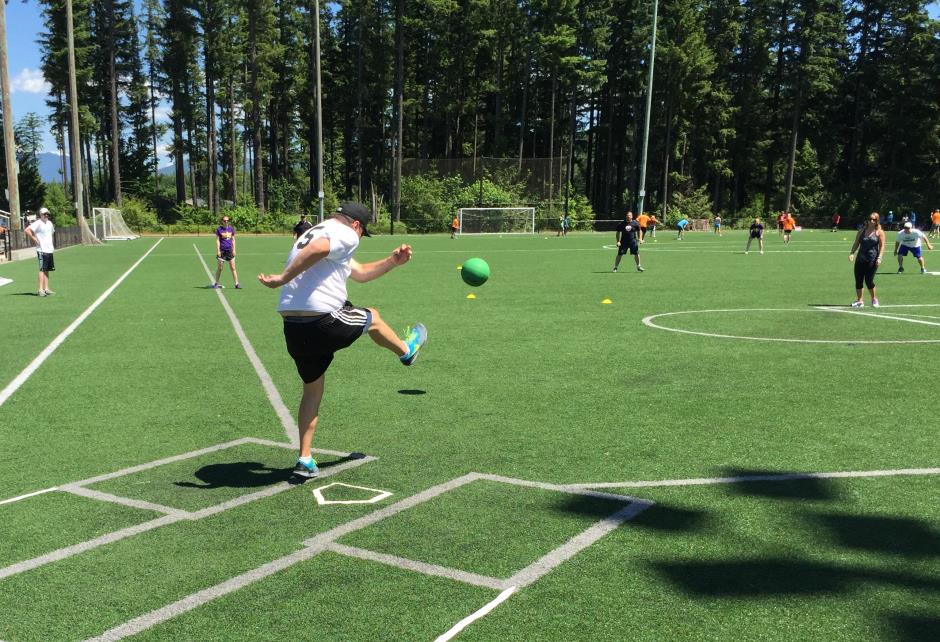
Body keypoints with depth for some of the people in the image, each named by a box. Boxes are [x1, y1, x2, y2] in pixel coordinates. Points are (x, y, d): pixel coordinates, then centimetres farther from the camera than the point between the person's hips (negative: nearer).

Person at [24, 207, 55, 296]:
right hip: (42, 250, -8)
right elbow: (27, 230, -20)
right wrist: (34, 239, -15)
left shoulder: (50, 223, 14)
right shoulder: (38, 223, -9)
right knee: (42, 269, -9)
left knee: (47, 270, 9)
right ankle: (41, 289, -9)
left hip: (50, 250, 8)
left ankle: (46, 289, 13)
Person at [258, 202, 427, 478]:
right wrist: (283, 278, -24)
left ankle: (305, 460, 22)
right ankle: (406, 351, 51)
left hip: (292, 329, 8)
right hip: (325, 323, -8)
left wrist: (392, 261, 31)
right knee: (372, 317, 24)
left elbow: (359, 273, 35)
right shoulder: (345, 234, -3)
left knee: (312, 390, 22)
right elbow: (316, 249, -27)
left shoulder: (316, 231, 27)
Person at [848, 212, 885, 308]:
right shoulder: (862, 231, 10)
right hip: (860, 259, 4)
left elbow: (882, 246, -2)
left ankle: (874, 299, 14)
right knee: (858, 280, 0)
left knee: (869, 280, -7)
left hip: (872, 260, -4)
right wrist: (852, 253, -6)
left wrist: (879, 258, -13)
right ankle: (859, 301, 11)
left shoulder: (879, 232, 2)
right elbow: (856, 243, 10)